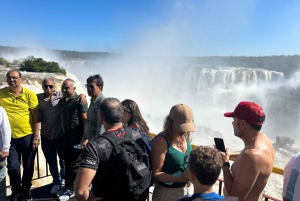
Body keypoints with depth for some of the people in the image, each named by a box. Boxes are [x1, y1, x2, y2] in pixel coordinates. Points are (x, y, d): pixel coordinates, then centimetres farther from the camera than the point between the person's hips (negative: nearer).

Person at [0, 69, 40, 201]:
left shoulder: (29, 94, -8)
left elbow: (36, 116, -6)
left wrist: (36, 137, -7)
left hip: (28, 137, -1)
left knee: (28, 166, 12)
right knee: (12, 167, 10)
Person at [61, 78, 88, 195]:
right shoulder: (63, 100, 8)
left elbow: (85, 119, -14)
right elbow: (63, 118, 15)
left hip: (77, 138, -6)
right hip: (67, 137, 7)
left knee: (75, 164, 7)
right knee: (67, 163, 17)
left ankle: (72, 188, 20)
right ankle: (67, 185, 31)